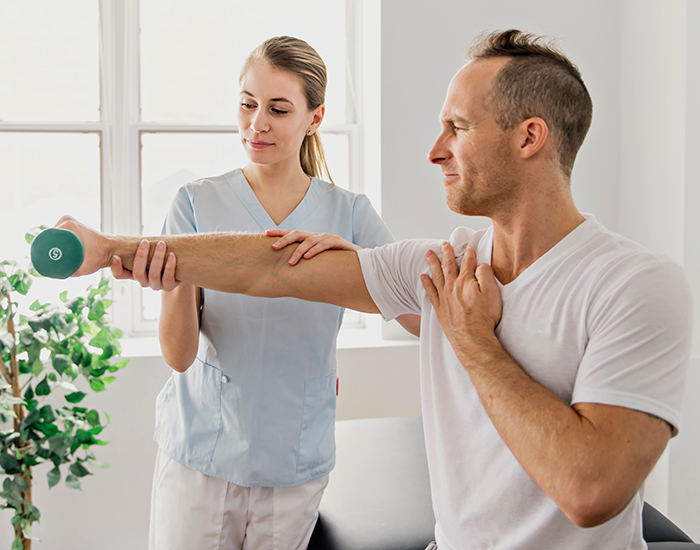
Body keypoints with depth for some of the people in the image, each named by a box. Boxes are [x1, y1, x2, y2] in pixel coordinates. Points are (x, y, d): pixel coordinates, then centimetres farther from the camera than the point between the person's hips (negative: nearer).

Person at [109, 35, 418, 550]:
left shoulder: (349, 212, -3)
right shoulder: (198, 202, -6)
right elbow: (179, 356, -11)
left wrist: (354, 258, -29)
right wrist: (176, 283, -31)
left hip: (298, 462, 1)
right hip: (199, 454, -1)